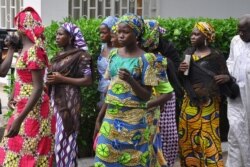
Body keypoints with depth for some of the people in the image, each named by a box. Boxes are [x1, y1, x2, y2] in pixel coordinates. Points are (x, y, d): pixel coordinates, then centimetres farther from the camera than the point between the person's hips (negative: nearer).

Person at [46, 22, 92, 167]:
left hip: (69, 101, -7)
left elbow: (88, 80, -13)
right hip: (55, 100, 7)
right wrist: (50, 80, 4)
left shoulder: (80, 56, -8)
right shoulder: (59, 56, 14)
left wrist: (63, 79, -17)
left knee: (65, 139, -4)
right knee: (55, 137, 9)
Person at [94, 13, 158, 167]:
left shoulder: (145, 59, -8)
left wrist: (131, 80, -25)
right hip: (111, 116, 5)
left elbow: (147, 96, -9)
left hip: (133, 119, -5)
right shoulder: (114, 54, 7)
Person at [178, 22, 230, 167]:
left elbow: (227, 76, -1)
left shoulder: (216, 55, -5)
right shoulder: (188, 53, 8)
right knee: (188, 137, 8)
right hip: (190, 102, 5)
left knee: (208, 137, -5)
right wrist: (181, 70, -7)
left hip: (208, 103, -4)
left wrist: (226, 78, -23)